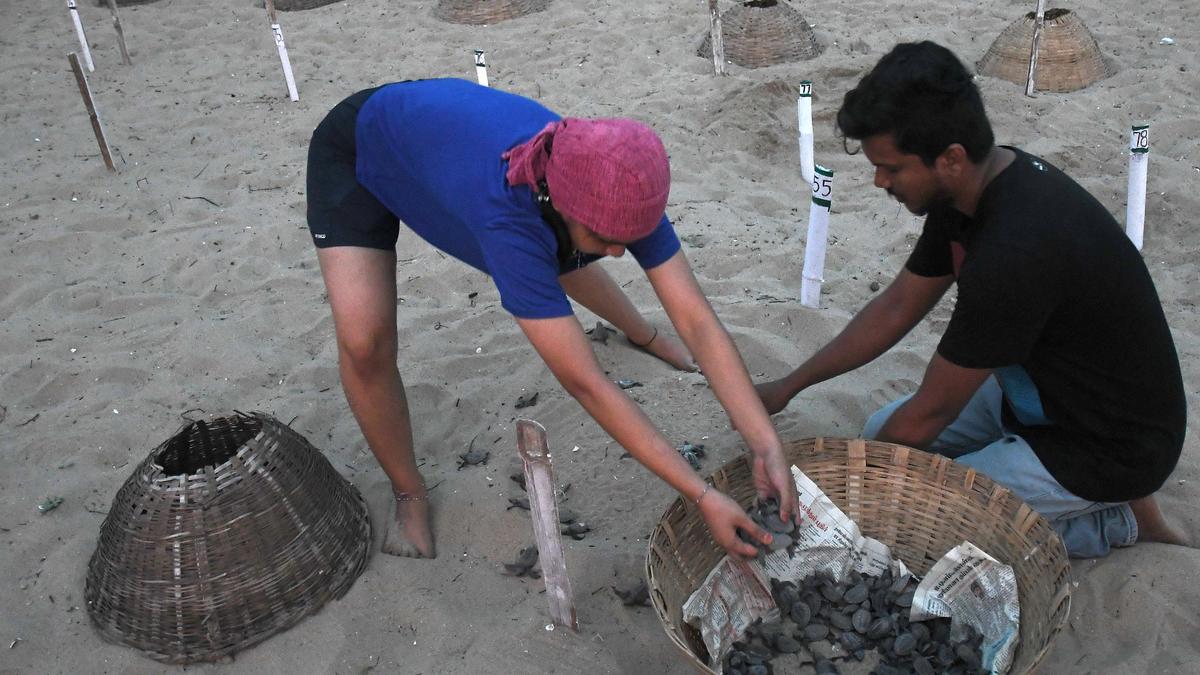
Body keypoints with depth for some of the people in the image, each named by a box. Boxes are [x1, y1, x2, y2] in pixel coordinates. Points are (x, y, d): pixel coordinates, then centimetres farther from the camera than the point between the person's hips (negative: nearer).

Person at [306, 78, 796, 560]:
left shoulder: (621, 193, -29)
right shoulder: (507, 220, -46)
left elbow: (699, 324, -26)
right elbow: (585, 385, -43)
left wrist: (767, 446, -35)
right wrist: (702, 497, -41)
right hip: (356, 151, -5)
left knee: (563, 261, 18)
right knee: (364, 342, -20)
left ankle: (640, 333, 51)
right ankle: (409, 496, 7)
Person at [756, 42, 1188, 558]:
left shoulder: (1014, 252, -36)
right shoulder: (979, 185, -7)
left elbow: (931, 412, -24)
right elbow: (898, 306, 5)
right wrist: (788, 386, 7)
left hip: (1109, 445, -9)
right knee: (882, 430, 12)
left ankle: (1114, 522, 2)